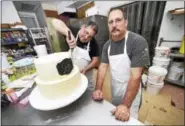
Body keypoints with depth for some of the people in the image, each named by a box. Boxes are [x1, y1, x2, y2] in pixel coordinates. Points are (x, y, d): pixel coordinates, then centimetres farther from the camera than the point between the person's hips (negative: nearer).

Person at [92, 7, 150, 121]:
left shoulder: (138, 42, -23)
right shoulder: (107, 45, -5)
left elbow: (136, 76, -26)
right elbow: (103, 67, -6)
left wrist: (126, 105, -24)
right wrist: (98, 89, -15)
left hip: (131, 91, -4)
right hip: (114, 89, 5)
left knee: (129, 119, 21)